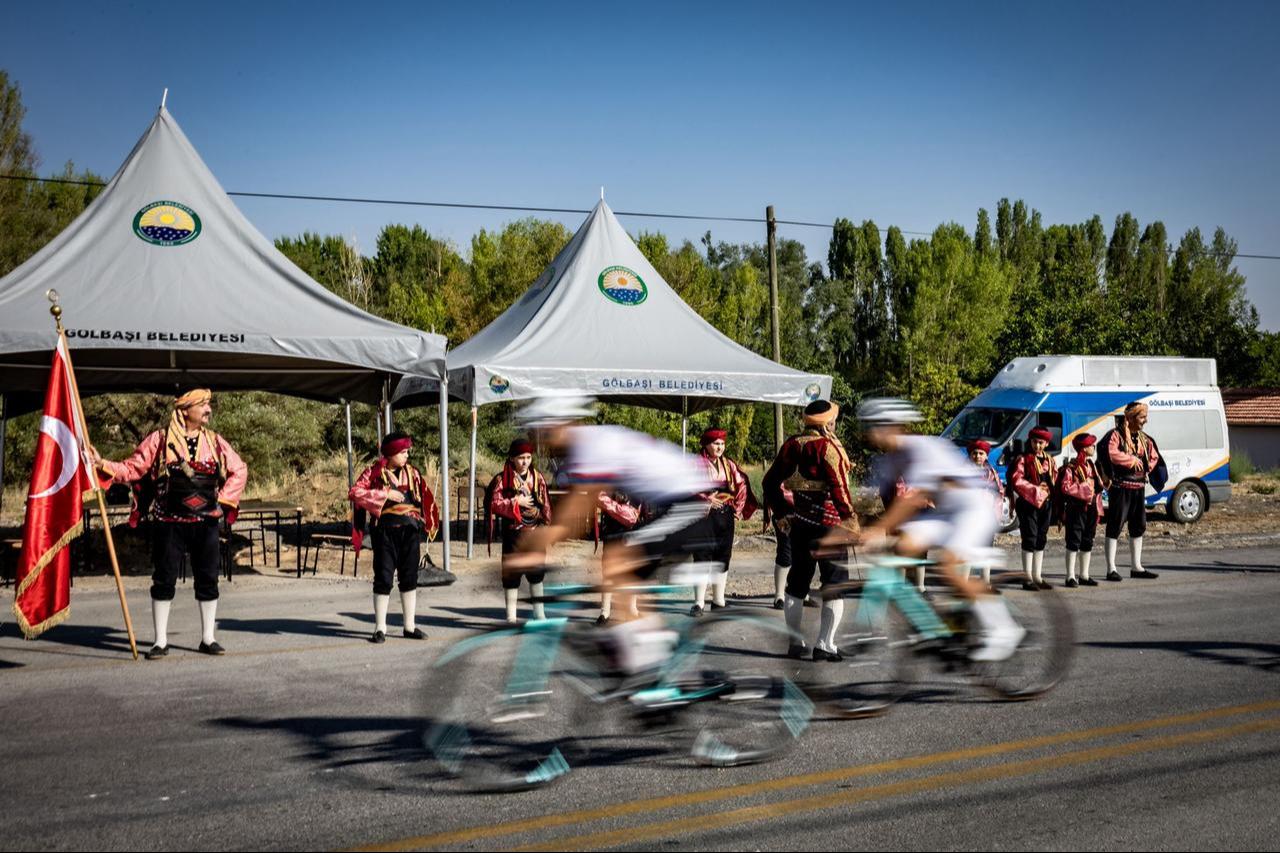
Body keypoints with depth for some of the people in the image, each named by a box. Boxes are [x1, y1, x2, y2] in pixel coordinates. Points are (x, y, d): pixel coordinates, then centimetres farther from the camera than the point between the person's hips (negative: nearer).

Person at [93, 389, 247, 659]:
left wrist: (222, 499, 3)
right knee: (164, 580, 1)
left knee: (208, 580, 7)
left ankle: (208, 638, 18)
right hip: (169, 523, -3)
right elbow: (133, 468, -3)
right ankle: (160, 641, 9)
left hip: (206, 523, 3)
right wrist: (103, 464, -16)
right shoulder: (159, 439, -2)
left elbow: (239, 470, 12)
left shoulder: (214, 441, 7)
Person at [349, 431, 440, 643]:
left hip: (410, 530, 4)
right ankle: (380, 628, 6)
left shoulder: (412, 473, 11)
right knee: (383, 579, -1)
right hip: (386, 531, -4)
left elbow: (425, 498, 16)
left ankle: (410, 626, 17)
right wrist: (385, 494, -17)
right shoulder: (374, 472, -2)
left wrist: (429, 523, 5)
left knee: (409, 578, 8)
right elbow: (355, 493, -13)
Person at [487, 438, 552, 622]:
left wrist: (545, 527, -5)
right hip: (513, 533, -3)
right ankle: (511, 617, 10)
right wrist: (516, 502, -16)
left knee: (536, 573, 11)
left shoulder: (538, 478, 4)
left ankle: (539, 613, 22)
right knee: (512, 574, 2)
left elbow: (546, 505, 6)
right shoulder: (502, 479, -7)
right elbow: (494, 503, -12)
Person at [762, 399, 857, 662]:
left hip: (799, 524, 6)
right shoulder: (828, 446, -13)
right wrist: (850, 518, -11)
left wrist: (781, 514, 20)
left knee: (797, 581, 14)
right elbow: (838, 486, -19)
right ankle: (824, 645, -3)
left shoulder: (791, 445, 7)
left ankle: (795, 643, 18)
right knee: (835, 583, 2)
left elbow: (770, 482, 12)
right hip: (828, 523, -6)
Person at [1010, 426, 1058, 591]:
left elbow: (1055, 480, 17)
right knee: (1030, 538, -7)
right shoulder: (1024, 459, -5)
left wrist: (1049, 493, -2)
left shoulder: (1050, 461, 14)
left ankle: (1037, 577, 18)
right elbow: (1017, 480, -14)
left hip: (1046, 503, 6)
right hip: (1028, 503, -6)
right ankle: (1027, 578, -4)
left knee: (1041, 540, 10)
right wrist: (1035, 490, -16)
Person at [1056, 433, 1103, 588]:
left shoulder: (1091, 466, 14)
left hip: (1091, 507, 8)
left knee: (1087, 542, 12)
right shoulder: (1071, 467, -12)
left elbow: (1098, 485, 22)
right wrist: (1083, 488, -18)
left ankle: (1084, 575, 19)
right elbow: (1065, 487, -20)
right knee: (1074, 542, -6)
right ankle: (1071, 577, -3)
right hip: (1077, 508, -8)